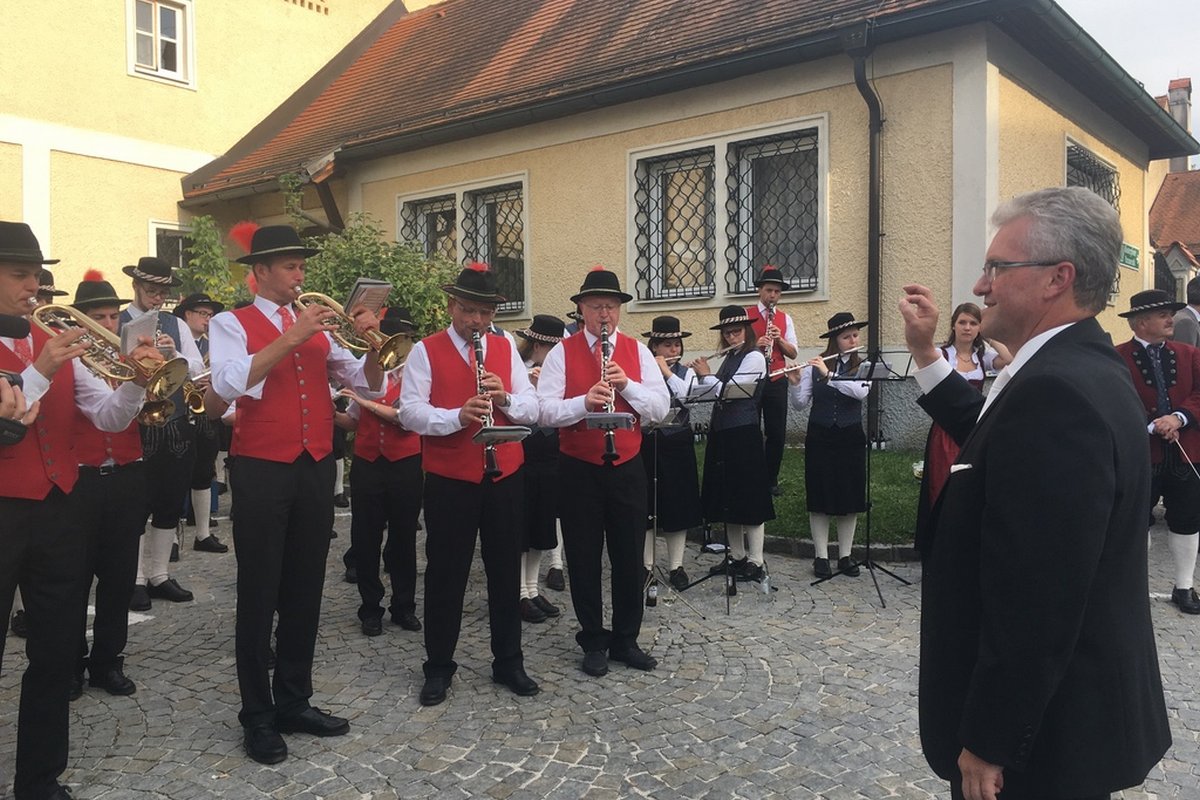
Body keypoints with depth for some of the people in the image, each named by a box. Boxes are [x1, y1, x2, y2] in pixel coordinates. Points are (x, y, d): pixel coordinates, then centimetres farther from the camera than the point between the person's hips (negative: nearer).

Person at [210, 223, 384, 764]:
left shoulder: (316, 325, 12)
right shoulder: (230, 324, -2)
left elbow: (369, 386, 8)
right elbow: (229, 385, -22)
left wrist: (371, 343, -10)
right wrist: (291, 337, -26)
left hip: (316, 469, 5)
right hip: (261, 471, -5)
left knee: (305, 591, 12)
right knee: (259, 595, 4)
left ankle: (294, 702, 26)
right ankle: (257, 716, 16)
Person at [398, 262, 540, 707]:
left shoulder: (506, 348, 9)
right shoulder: (425, 351, -1)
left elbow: (532, 408, 5)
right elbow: (410, 411, -12)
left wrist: (505, 398, -15)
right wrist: (457, 417, -27)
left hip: (505, 476, 3)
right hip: (449, 481, -3)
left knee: (506, 570, 12)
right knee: (446, 574, 7)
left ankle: (509, 662, 26)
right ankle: (439, 666, 23)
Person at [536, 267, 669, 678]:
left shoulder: (637, 351, 5)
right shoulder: (562, 353, -3)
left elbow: (660, 406, -2)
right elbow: (545, 411, -12)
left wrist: (627, 385, -18)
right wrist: (585, 401, -27)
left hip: (627, 467, 2)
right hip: (578, 470, -2)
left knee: (629, 557, 10)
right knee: (584, 559, 8)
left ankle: (626, 640, 27)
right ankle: (594, 642, 24)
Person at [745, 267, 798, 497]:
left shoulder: (785, 319, 11)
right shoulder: (746, 315, 0)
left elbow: (793, 353, 6)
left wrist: (780, 340, -12)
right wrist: (754, 345, -20)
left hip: (777, 382, 3)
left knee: (777, 433, 5)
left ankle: (771, 479, 17)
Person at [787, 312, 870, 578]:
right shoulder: (815, 365, 0)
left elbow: (861, 392, -20)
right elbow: (799, 405, -2)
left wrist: (829, 375, -26)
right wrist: (795, 383, -20)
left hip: (850, 438, 1)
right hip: (819, 438, 0)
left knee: (849, 498, 6)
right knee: (820, 498, 4)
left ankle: (845, 555, 19)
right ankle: (821, 556, 14)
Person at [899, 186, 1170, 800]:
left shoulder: (1056, 391, -28)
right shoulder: (1083, 366, 5)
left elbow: (1036, 600, -29)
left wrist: (988, 744, -21)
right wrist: (926, 355, 12)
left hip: (1044, 731, -9)